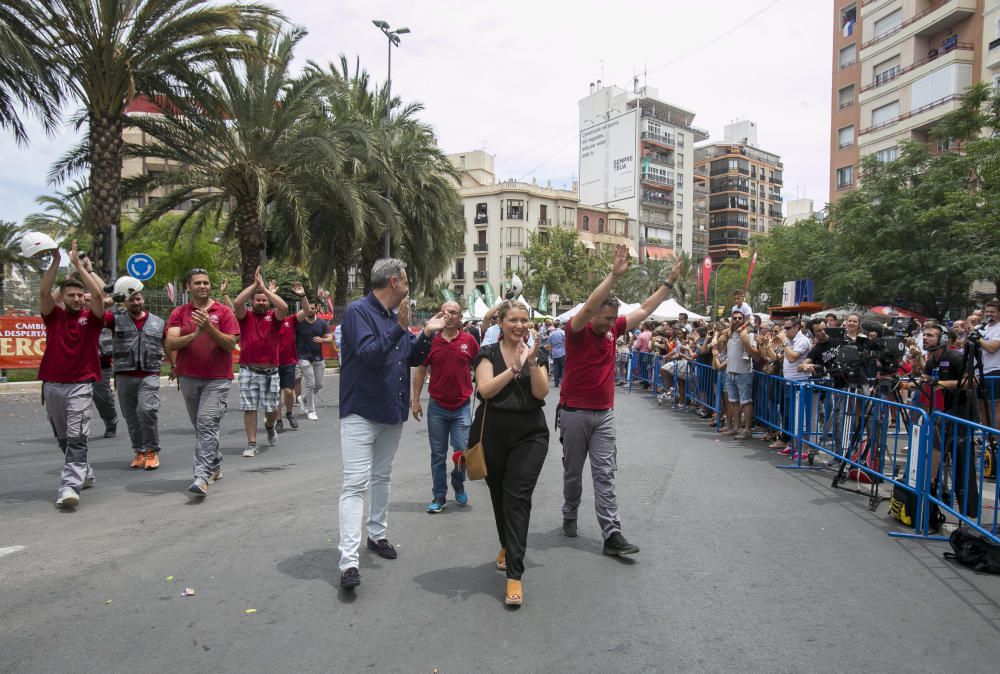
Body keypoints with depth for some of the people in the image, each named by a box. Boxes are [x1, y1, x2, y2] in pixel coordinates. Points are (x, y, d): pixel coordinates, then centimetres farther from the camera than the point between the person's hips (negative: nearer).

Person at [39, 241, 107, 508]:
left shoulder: (91, 317, 1)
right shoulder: (54, 316, 7)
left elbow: (98, 294, -15)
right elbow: (43, 292, -9)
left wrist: (77, 263, -13)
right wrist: (56, 261, -16)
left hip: (81, 385, -4)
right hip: (52, 384, 4)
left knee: (76, 438, -13)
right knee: (63, 438, 15)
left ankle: (69, 488, -19)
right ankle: (85, 474, 33)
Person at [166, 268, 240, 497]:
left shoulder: (224, 312, -1)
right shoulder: (179, 313, 6)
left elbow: (231, 344, -8)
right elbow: (170, 343, -6)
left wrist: (210, 328, -22)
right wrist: (194, 335, -22)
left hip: (217, 379, -4)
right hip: (188, 378, 4)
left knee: (207, 425, -14)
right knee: (199, 426, 15)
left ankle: (202, 477, -16)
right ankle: (215, 465, 33)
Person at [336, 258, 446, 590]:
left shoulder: (394, 316, 10)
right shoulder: (358, 311, -14)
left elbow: (412, 358, 13)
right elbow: (367, 355, -26)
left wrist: (426, 333, -2)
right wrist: (400, 328, -30)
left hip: (392, 412, 8)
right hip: (361, 413, -8)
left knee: (382, 476, 19)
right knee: (355, 484, -9)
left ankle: (377, 534, 35)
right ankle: (349, 560, -8)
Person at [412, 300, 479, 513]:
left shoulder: (469, 340, -1)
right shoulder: (431, 341, 0)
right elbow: (420, 371, 7)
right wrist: (415, 400, 4)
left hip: (462, 407, -1)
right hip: (437, 407, 1)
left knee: (463, 451, -2)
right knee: (438, 455, 8)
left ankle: (458, 484, 29)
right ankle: (439, 497, 21)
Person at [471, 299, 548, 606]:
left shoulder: (535, 352, 4)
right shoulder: (489, 353, -1)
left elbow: (542, 392, -8)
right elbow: (485, 389, -16)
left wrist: (532, 362, -20)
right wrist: (515, 367, -22)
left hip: (529, 435, 0)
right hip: (492, 434, 1)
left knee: (518, 498, -8)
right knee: (498, 494, 15)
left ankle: (514, 575, -6)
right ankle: (507, 545, 43)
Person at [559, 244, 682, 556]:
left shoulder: (612, 330, 5)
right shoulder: (577, 331, -11)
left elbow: (644, 310, 12)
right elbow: (588, 308, -31)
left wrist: (669, 282, 11)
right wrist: (615, 275, -37)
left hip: (604, 413, 4)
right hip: (575, 413, -4)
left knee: (605, 474, 0)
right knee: (573, 471, 12)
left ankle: (611, 534, -2)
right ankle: (570, 515, 34)